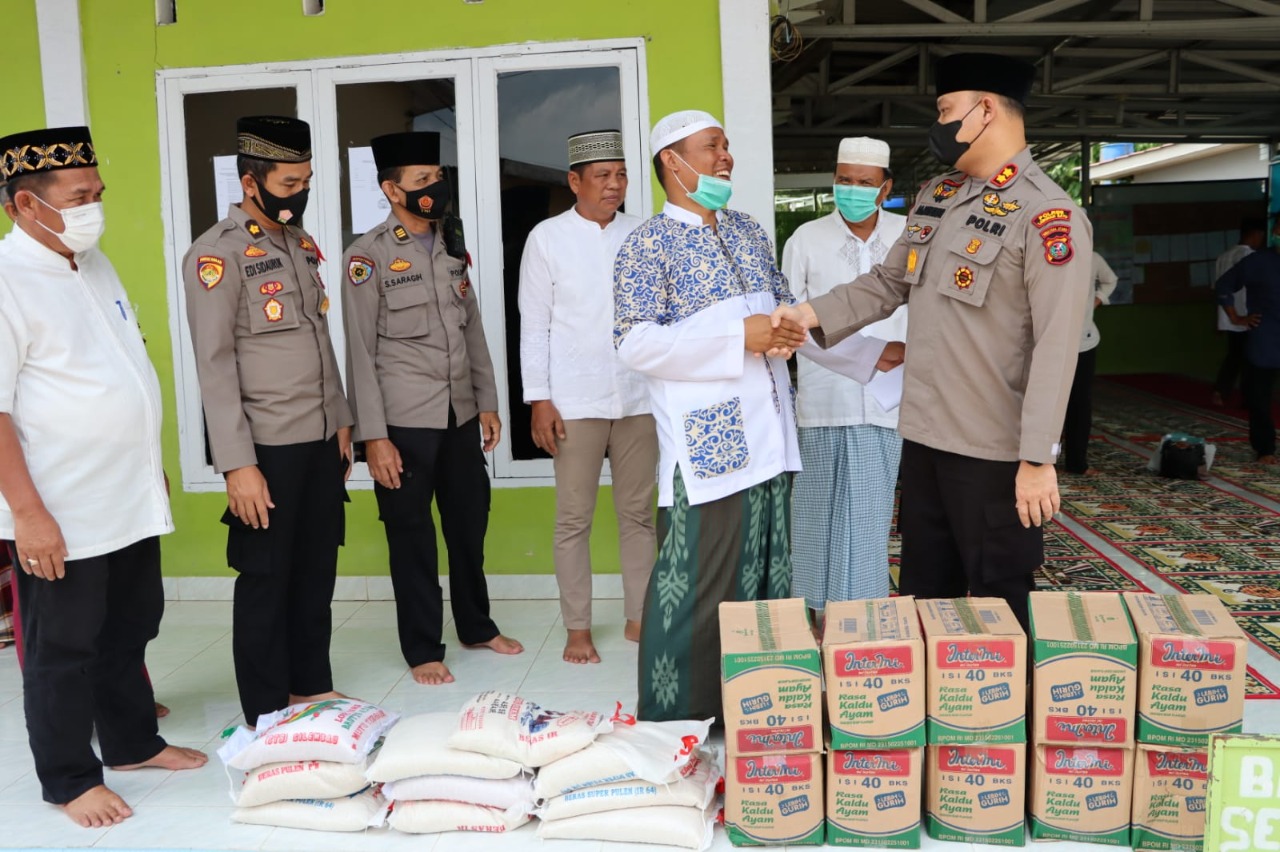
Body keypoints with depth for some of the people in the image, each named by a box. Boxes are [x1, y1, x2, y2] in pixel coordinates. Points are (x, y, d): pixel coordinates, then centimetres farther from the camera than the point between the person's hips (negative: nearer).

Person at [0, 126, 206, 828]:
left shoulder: (93, 263, 10)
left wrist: (151, 467, 19)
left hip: (130, 500, 8)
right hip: (60, 515, -8)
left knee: (131, 630, 20)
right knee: (62, 650, 8)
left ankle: (133, 742, 38)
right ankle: (69, 780, 25)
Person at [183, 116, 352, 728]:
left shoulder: (302, 243, 12)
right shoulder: (217, 254, -11)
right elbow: (214, 366, -15)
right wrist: (237, 464, -18)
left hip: (322, 441, 7)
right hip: (269, 448, -7)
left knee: (317, 570, 14)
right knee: (266, 579, 5)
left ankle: (312, 684, 30)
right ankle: (267, 713, 19)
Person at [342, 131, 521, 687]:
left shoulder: (454, 246, 11)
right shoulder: (368, 257, -8)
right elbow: (360, 352, -10)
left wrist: (487, 403, 10)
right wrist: (374, 436, -14)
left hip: (461, 415, 6)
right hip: (404, 422, -5)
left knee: (470, 523, 14)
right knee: (412, 535, 6)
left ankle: (477, 626, 33)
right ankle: (423, 649, 20)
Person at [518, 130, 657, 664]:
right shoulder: (547, 237, 0)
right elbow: (535, 325, -1)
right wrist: (539, 400, -6)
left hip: (639, 397, 2)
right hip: (575, 400, -2)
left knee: (638, 513, 9)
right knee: (574, 518, 5)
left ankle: (639, 616, 22)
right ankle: (577, 627, 16)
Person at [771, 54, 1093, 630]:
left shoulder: (1049, 216, -15)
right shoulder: (935, 197, 10)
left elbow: (1056, 347, -20)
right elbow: (888, 282, 17)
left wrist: (1038, 459, -22)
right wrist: (811, 314, 2)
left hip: (993, 453, -7)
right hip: (922, 437, 8)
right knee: (923, 599, 20)